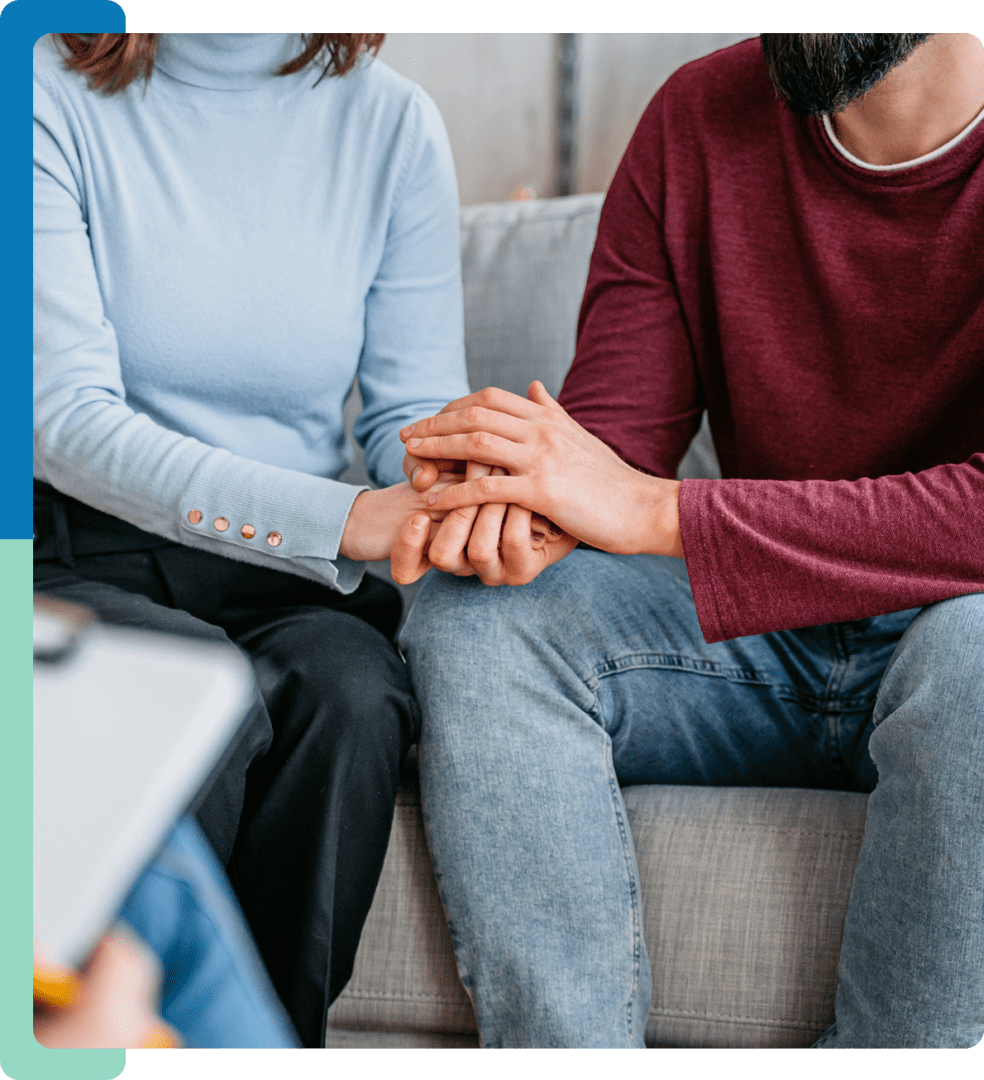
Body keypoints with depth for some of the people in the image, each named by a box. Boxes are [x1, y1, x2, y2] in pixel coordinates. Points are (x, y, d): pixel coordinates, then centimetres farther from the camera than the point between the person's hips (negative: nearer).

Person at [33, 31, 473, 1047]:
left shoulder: (391, 119, 3)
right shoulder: (54, 92, -7)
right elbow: (70, 420, -16)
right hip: (84, 557, -2)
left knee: (349, 694, -30)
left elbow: (416, 404, 4)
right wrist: (353, 518, -27)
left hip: (292, 579, 3)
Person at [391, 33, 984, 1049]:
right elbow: (616, 422, -1)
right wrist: (527, 515, -25)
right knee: (468, 622, -20)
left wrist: (654, 509, -30)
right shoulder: (699, 119, 2)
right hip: (757, 635, 4)